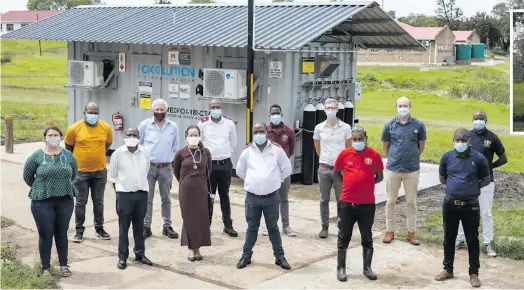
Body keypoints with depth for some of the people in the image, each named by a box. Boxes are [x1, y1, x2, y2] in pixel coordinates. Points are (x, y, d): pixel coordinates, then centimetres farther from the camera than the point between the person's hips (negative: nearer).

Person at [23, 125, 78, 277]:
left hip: (65, 200, 2)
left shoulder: (68, 155, 3)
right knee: (45, 234, 3)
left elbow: (74, 172, 19)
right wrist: (40, 188, 13)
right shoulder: (36, 156, -5)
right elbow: (27, 176, 6)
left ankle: (64, 265, 22)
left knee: (62, 233, 10)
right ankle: (46, 267, 15)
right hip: (42, 202, -2)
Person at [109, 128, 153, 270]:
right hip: (124, 194, -3)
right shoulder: (117, 153, -6)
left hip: (142, 193, 3)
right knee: (123, 227, 2)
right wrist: (118, 191, 5)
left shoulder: (145, 152, 1)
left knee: (139, 225, 12)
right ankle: (122, 257, 9)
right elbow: (113, 175, 3)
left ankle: (140, 253, 22)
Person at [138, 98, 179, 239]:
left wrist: (174, 162, 10)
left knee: (166, 198, 10)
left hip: (166, 167, 2)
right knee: (147, 198, 2)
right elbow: (138, 144, 4)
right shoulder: (144, 125, -3)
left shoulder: (173, 126, 2)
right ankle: (146, 226, 10)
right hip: (148, 166, -2)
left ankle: (167, 226, 18)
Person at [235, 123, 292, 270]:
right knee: (252, 228, 12)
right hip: (252, 197, 1)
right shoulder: (247, 151, 0)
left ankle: (280, 256, 20)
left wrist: (274, 181, 7)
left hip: (271, 197, -1)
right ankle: (246, 255, 23)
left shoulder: (277, 150, -4)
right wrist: (253, 181, 10)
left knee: (273, 228, 11)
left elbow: (287, 169, 4)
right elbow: (240, 170, 12)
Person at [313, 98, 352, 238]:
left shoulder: (345, 128, -2)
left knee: (341, 200, 3)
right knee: (324, 200, 9)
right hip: (324, 169, 2)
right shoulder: (319, 128, 1)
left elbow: (349, 148, 10)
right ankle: (324, 227, 19)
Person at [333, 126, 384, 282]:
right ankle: (341, 268, 18)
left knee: (367, 237, 11)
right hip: (347, 202, 0)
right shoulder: (345, 154, -3)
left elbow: (379, 176, 9)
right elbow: (336, 173, 11)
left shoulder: (374, 155, -4)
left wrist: (366, 184, 1)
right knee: (344, 237, 8)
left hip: (367, 204, 0)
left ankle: (367, 268, 23)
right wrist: (349, 183, 4)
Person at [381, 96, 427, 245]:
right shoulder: (389, 125, -1)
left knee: (412, 202, 7)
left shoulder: (418, 125, -3)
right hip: (393, 168, 1)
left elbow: (421, 146, 9)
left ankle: (411, 232, 17)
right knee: (391, 201, 8)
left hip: (412, 169, 0)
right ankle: (390, 231, 19)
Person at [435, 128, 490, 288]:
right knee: (449, 238, 13)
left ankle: (474, 273, 18)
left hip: (470, 206, -2)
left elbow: (486, 180, 5)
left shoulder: (478, 158, -8)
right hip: (450, 205, 2)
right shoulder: (447, 157, -2)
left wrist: (471, 188, 0)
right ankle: (448, 270, 28)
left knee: (472, 240, 6)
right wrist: (456, 185, 4)